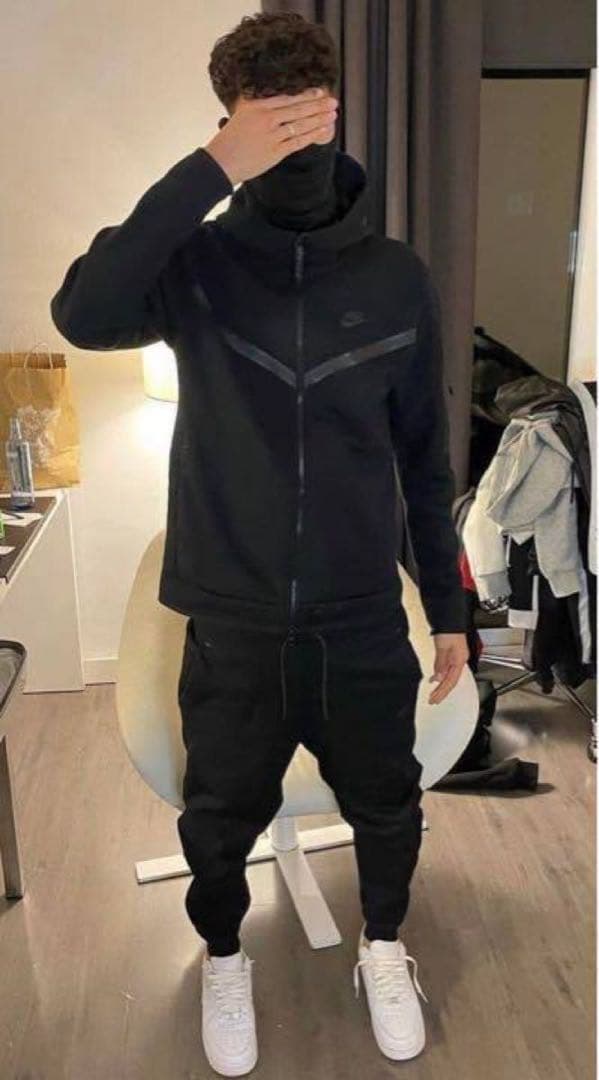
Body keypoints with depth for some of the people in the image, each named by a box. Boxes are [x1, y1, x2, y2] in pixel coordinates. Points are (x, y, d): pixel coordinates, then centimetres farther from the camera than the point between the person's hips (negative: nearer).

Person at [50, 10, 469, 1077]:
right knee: (221, 820, 19)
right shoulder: (196, 264, -7)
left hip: (364, 621, 1)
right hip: (232, 626, -1)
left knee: (386, 810, 19)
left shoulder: (397, 278, -4)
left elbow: (424, 457, 2)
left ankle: (382, 948, 51)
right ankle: (224, 958, 50)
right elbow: (82, 313, -29)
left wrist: (449, 608, 6)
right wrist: (208, 171, -32)